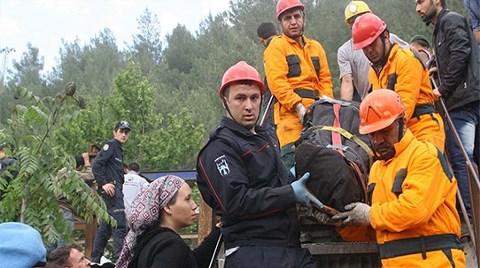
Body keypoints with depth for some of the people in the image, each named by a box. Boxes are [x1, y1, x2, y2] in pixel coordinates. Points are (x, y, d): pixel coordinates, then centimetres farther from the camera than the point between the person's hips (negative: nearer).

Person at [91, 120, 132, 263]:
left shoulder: (119, 149, 22)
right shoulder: (111, 145, -6)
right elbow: (96, 164, -16)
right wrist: (103, 183, -19)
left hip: (116, 191, 10)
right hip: (111, 191, -10)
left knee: (105, 227, 12)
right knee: (120, 225, -14)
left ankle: (95, 259, 18)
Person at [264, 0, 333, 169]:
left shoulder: (316, 47, 24)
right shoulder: (277, 46, 5)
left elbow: (325, 79, 19)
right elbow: (277, 82, -8)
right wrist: (298, 107, -19)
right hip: (291, 113, -6)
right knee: (293, 159, -17)